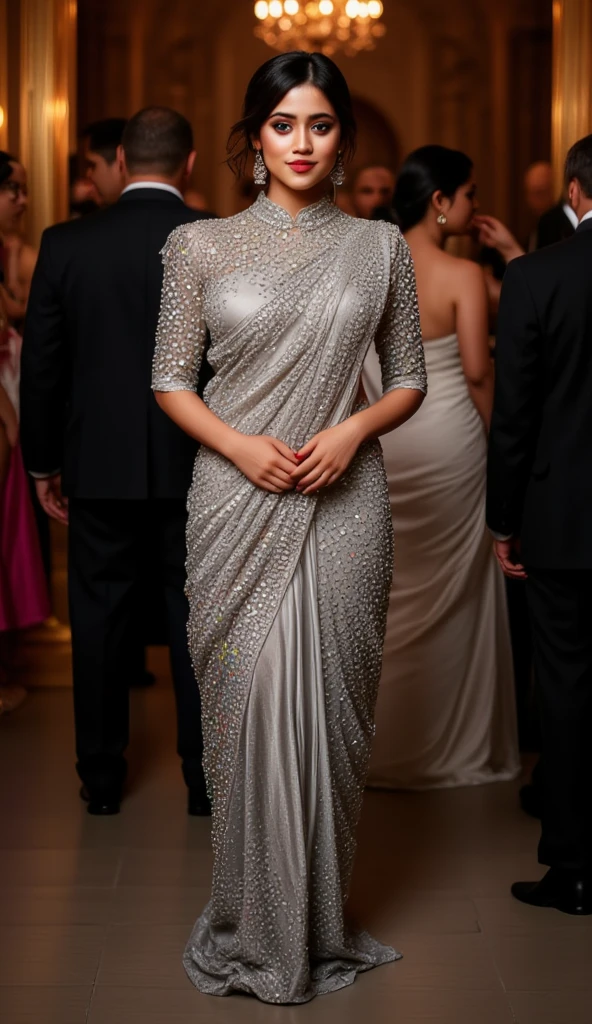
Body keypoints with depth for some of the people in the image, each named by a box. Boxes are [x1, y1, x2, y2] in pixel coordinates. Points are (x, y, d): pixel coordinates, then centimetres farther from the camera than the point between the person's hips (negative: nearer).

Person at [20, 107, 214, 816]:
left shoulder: (66, 244, -4)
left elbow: (41, 365, 0)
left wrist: (42, 462, 10)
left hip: (99, 466, 1)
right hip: (196, 467, 0)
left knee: (100, 623, 11)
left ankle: (101, 780, 20)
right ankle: (206, 779, 19)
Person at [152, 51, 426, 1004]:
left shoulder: (380, 247, 6)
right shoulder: (201, 245, 3)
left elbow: (409, 379, 10)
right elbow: (171, 379, 4)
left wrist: (354, 429, -10)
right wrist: (240, 445, -13)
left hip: (342, 503, 1)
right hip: (238, 501, -1)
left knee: (328, 701, 5)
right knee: (248, 702, -1)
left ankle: (321, 918, 20)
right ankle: (255, 923, 14)